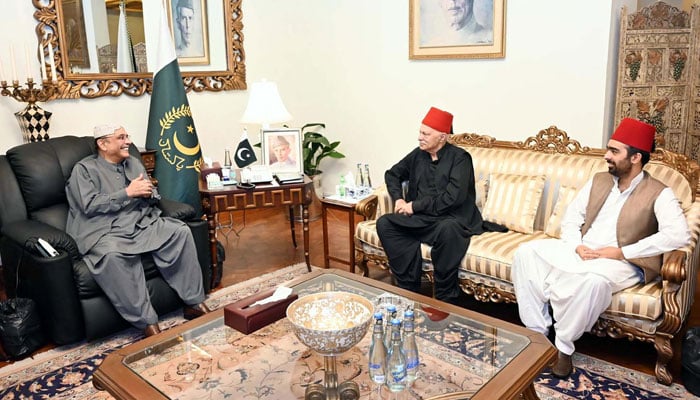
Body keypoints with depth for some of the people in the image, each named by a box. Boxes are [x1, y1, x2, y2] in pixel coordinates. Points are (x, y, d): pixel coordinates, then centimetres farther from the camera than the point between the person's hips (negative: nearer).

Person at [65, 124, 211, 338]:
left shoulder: (133, 162, 18)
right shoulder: (84, 169, 1)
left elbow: (153, 197, 20)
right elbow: (90, 205, -13)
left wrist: (148, 193, -4)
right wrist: (127, 192, -16)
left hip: (143, 224, 6)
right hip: (106, 232, -5)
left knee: (181, 231, -18)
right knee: (112, 256, -38)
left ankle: (193, 303, -13)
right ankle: (147, 321, -32)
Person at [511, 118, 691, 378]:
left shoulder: (658, 194, -5)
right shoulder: (598, 181, 12)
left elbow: (678, 235, -20)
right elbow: (571, 217, 12)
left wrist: (620, 252, -22)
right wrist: (577, 246, -10)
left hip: (622, 263, -6)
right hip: (581, 252, 6)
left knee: (593, 280, -40)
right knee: (526, 252, -15)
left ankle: (563, 345, -18)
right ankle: (537, 332, -13)